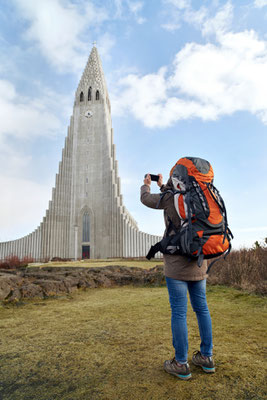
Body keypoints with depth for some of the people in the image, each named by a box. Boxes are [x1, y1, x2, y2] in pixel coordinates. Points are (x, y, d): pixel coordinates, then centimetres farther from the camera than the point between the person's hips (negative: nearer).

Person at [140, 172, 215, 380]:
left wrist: (146, 185, 29)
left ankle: (181, 364, 11)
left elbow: (146, 199, 8)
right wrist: (162, 185, 39)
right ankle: (207, 358, 25)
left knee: (179, 312, 1)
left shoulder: (171, 197, -8)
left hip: (177, 263, -6)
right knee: (202, 308, 13)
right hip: (199, 263, 6)